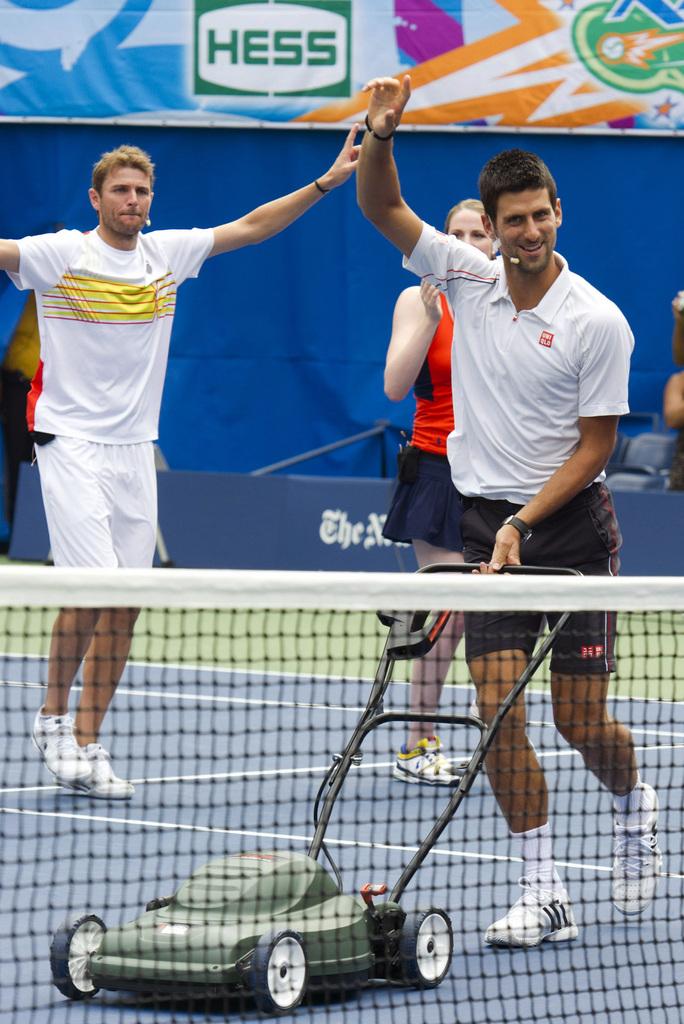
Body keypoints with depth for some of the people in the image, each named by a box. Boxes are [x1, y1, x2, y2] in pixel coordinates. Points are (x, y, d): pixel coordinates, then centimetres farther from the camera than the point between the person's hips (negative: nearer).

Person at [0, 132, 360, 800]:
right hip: (70, 444, -5)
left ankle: (84, 745, 11)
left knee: (124, 610, 3)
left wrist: (326, 182, 11)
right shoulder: (60, 255, -6)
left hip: (134, 450, 5)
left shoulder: (166, 253, 8)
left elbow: (250, 227, 15)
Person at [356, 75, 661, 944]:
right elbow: (381, 208, 0)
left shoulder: (597, 322, -10)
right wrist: (380, 134, -19)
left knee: (581, 723, 1)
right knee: (500, 713, -8)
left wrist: (523, 524, -15)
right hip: (487, 524, 3)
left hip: (570, 524, -3)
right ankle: (543, 894, -2)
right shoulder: (468, 279, 2)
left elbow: (594, 446, -8)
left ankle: (634, 806, 35)